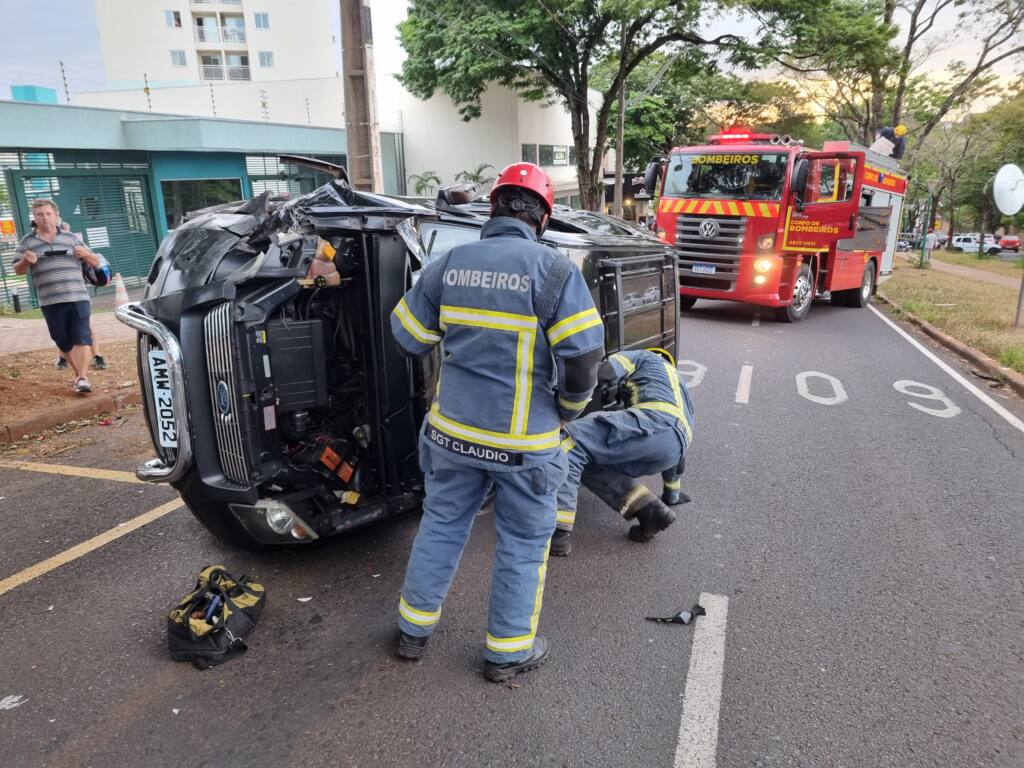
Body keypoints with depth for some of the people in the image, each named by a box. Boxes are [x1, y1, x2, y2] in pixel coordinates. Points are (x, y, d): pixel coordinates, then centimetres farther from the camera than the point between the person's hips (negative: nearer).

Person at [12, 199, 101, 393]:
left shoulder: (72, 238, 10)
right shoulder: (27, 242, 10)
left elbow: (96, 262, 13)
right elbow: (17, 270, 11)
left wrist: (85, 254, -9)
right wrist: (26, 261, -11)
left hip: (78, 297, -1)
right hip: (50, 302, 1)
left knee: (82, 337, -10)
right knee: (63, 342, 8)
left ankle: (82, 378, -11)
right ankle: (78, 374, 22)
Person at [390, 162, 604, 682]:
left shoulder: (449, 264, -1)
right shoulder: (555, 271, -13)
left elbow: (407, 337, 7)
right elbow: (584, 359, -14)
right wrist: (568, 410, 4)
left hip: (452, 432, 4)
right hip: (525, 442, -3)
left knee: (441, 525, 21)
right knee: (524, 542, 15)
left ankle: (415, 629, 38)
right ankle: (508, 651, 30)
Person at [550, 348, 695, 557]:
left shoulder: (643, 357, 27)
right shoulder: (677, 382, 45)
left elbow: (606, 373, 4)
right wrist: (672, 493, 57)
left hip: (656, 424, -8)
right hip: (676, 445, 8)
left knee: (569, 442, -12)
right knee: (590, 462, 17)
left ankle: (558, 532, -25)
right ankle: (650, 509, 1)